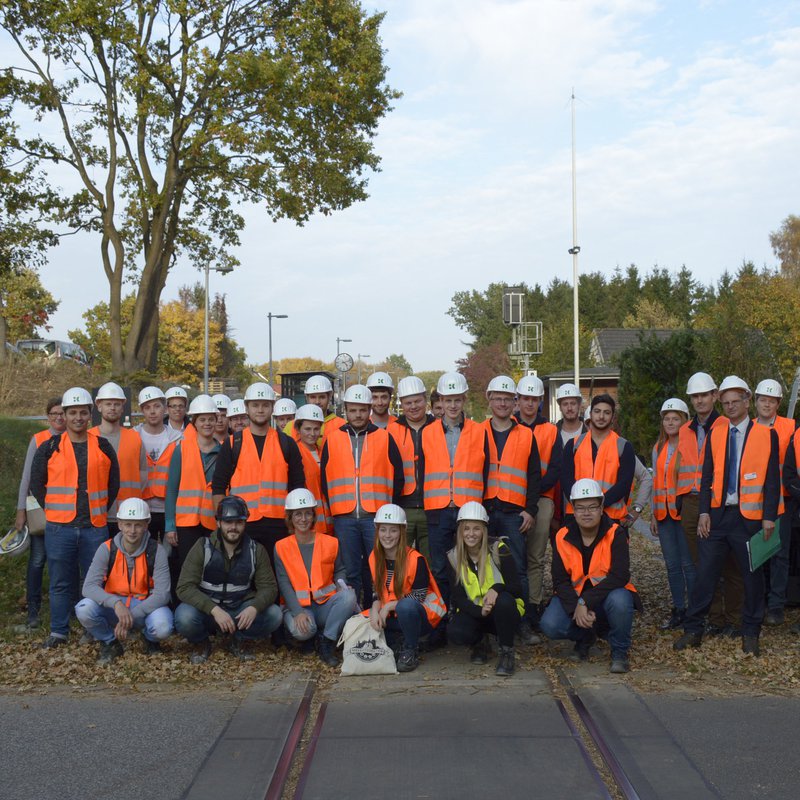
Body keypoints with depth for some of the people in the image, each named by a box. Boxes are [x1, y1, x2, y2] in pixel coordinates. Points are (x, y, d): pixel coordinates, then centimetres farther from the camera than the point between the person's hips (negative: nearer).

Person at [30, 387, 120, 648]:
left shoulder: (103, 447, 6)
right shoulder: (49, 447, 2)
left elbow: (113, 483, 13)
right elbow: (36, 483, 7)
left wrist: (100, 509, 9)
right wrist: (54, 510, 5)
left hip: (95, 527, 1)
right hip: (59, 528, -1)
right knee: (61, 582, 7)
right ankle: (58, 632, 17)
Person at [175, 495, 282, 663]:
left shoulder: (256, 550, -2)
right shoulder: (203, 547, -10)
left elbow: (268, 587, -3)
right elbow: (185, 587, -16)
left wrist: (254, 607, -27)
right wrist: (214, 610, -31)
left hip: (241, 611, 2)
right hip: (206, 609, -2)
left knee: (274, 615, -23)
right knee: (185, 617, -34)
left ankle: (239, 641, 6)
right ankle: (201, 643, 2)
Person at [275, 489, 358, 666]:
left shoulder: (330, 543, 6)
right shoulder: (281, 547, 1)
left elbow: (339, 570, 12)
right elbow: (284, 583, -6)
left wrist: (343, 585, -14)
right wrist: (298, 612, -20)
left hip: (326, 603, 2)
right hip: (297, 605, -2)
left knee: (348, 596, -30)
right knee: (302, 630, -36)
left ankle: (327, 643, -16)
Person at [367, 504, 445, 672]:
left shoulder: (415, 559, -18)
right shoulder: (375, 558, -1)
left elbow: (418, 596, -17)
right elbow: (379, 592, 4)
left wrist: (389, 606, -22)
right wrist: (375, 610, -16)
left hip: (424, 613, -6)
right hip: (391, 616, 6)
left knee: (406, 607, -40)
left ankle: (411, 651, -14)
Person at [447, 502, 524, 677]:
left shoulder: (499, 550, -10)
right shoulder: (454, 558, -2)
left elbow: (517, 588, -12)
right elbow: (458, 598, -5)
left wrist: (497, 588, -35)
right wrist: (479, 611, -25)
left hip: (504, 612, -2)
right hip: (474, 612, 2)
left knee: (504, 601, -38)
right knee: (454, 633, -31)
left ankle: (506, 651, -13)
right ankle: (479, 642, 6)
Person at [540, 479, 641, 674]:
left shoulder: (615, 534, -13)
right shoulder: (562, 537, -4)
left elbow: (620, 576, -23)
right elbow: (560, 580, -7)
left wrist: (585, 602, -29)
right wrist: (576, 607, -25)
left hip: (608, 595, -3)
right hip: (573, 598, 3)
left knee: (619, 600, -38)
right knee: (549, 625, -25)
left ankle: (619, 652, -9)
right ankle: (585, 636, 12)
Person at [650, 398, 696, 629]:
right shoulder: (658, 448, 14)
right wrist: (654, 514, 15)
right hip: (664, 513, 6)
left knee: (688, 564, -3)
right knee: (672, 565, 10)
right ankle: (678, 610, 18)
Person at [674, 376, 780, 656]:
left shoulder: (766, 434, 1)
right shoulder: (715, 434, 9)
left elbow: (773, 480, -1)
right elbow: (707, 476, 8)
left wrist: (769, 516, -8)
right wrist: (704, 512, -1)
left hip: (749, 516, -2)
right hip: (717, 515, 2)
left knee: (752, 575, 6)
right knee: (705, 573, 2)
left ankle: (750, 634, 19)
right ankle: (693, 630, 10)